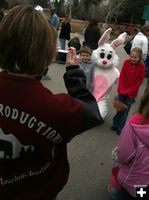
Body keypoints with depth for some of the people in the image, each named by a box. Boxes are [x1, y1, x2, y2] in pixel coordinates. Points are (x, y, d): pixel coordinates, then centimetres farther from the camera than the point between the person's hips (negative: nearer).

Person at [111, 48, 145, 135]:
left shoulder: (141, 67, -14)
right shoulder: (126, 62, -7)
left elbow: (139, 82, -11)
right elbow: (121, 76, -5)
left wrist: (128, 92, -14)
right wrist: (121, 89, -13)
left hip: (131, 93, -2)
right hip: (122, 91, 2)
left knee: (125, 111, 8)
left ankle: (120, 127, 22)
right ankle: (115, 124, 31)